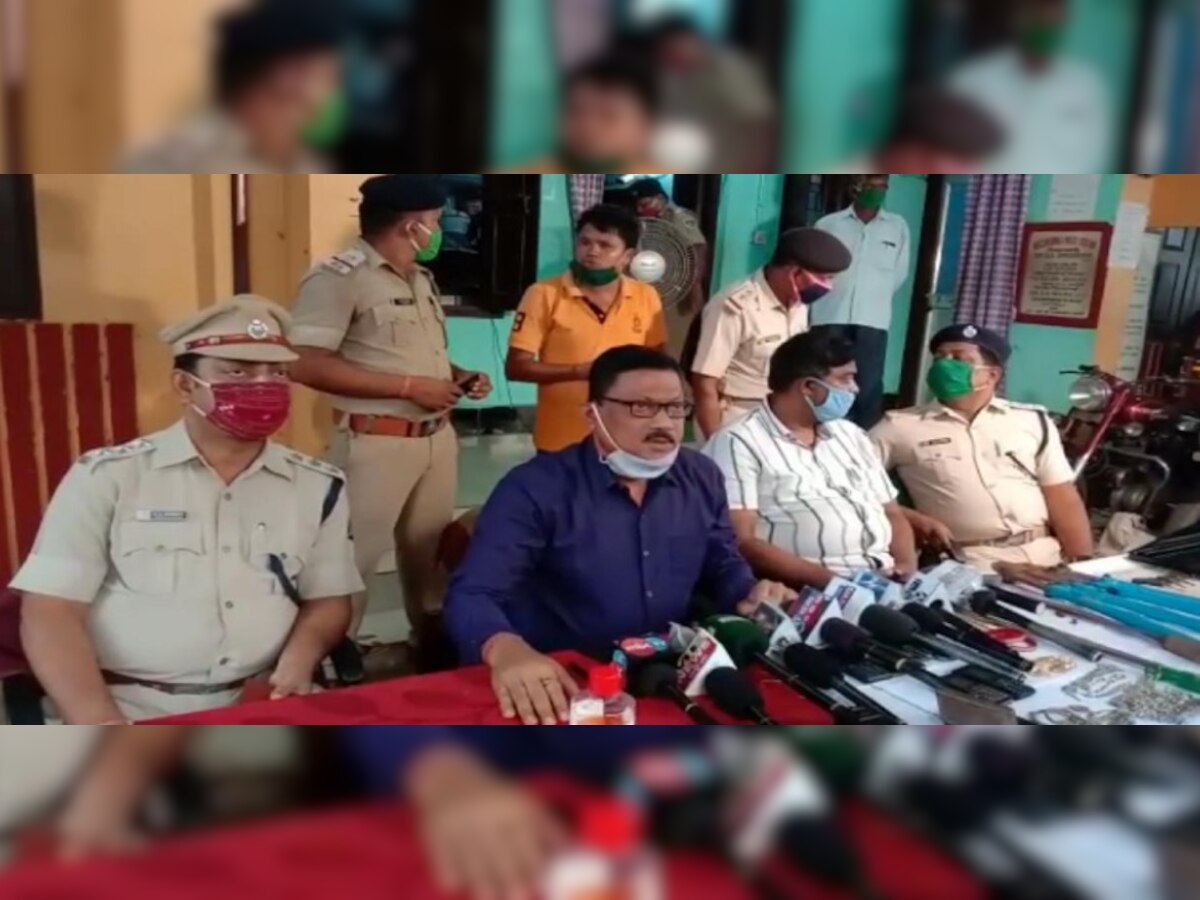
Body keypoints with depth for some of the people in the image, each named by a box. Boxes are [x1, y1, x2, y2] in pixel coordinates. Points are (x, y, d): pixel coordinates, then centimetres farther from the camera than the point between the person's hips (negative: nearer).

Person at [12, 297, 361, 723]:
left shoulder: (319, 487, 7)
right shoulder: (105, 477, 0)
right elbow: (51, 612, -4)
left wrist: (300, 657, -8)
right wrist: (100, 726, -16)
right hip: (132, 713, -1)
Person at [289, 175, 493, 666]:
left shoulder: (422, 279, 14)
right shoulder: (339, 277, -13)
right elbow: (307, 366, -21)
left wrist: (459, 376, 3)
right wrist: (409, 387, -20)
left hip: (437, 437, 8)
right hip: (377, 442, -8)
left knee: (429, 550, 18)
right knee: (353, 557, 0)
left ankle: (435, 648, 34)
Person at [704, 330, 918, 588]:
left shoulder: (850, 435, 20)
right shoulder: (739, 443, -3)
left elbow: (893, 515, 21)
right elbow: (741, 542, -12)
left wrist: (907, 568, 1)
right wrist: (830, 580, -18)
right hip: (818, 589, -6)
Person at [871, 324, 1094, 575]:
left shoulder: (1033, 421, 13)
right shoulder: (900, 425, 5)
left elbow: (1064, 501, 9)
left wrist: (1082, 565, -2)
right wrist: (914, 519, -8)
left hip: (1047, 555, 3)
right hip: (973, 563, -3)